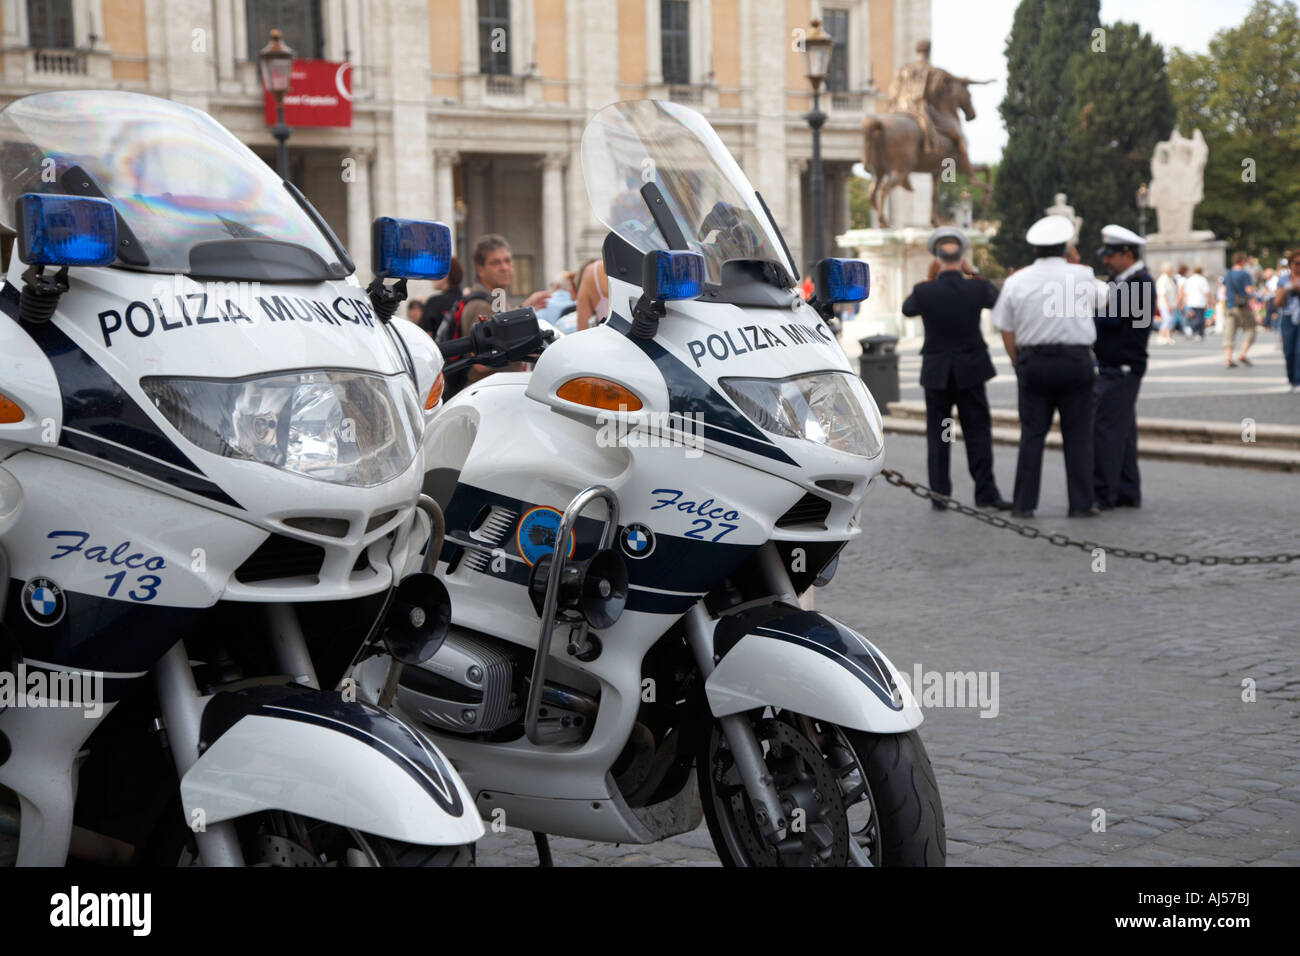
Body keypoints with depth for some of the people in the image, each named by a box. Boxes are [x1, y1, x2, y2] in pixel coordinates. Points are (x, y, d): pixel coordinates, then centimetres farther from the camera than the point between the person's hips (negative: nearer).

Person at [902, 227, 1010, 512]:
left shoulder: (924, 291, -13)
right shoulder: (977, 288, -10)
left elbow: (907, 308, 9)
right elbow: (999, 301, 12)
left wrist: (929, 279, 14)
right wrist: (972, 276, 17)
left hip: (936, 373, 0)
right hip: (970, 371, 0)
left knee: (937, 435, 9)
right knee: (978, 431, 6)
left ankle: (939, 493, 10)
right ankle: (985, 492, 4)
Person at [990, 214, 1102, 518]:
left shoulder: (1016, 281, 0)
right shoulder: (1082, 276, -2)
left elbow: (1006, 331, 3)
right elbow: (1103, 297, 21)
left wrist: (1020, 365, 13)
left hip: (1033, 361, 1)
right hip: (1076, 360, -1)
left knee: (1032, 433, 7)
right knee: (1078, 434, 5)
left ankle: (1024, 503, 7)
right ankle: (1081, 502, 6)